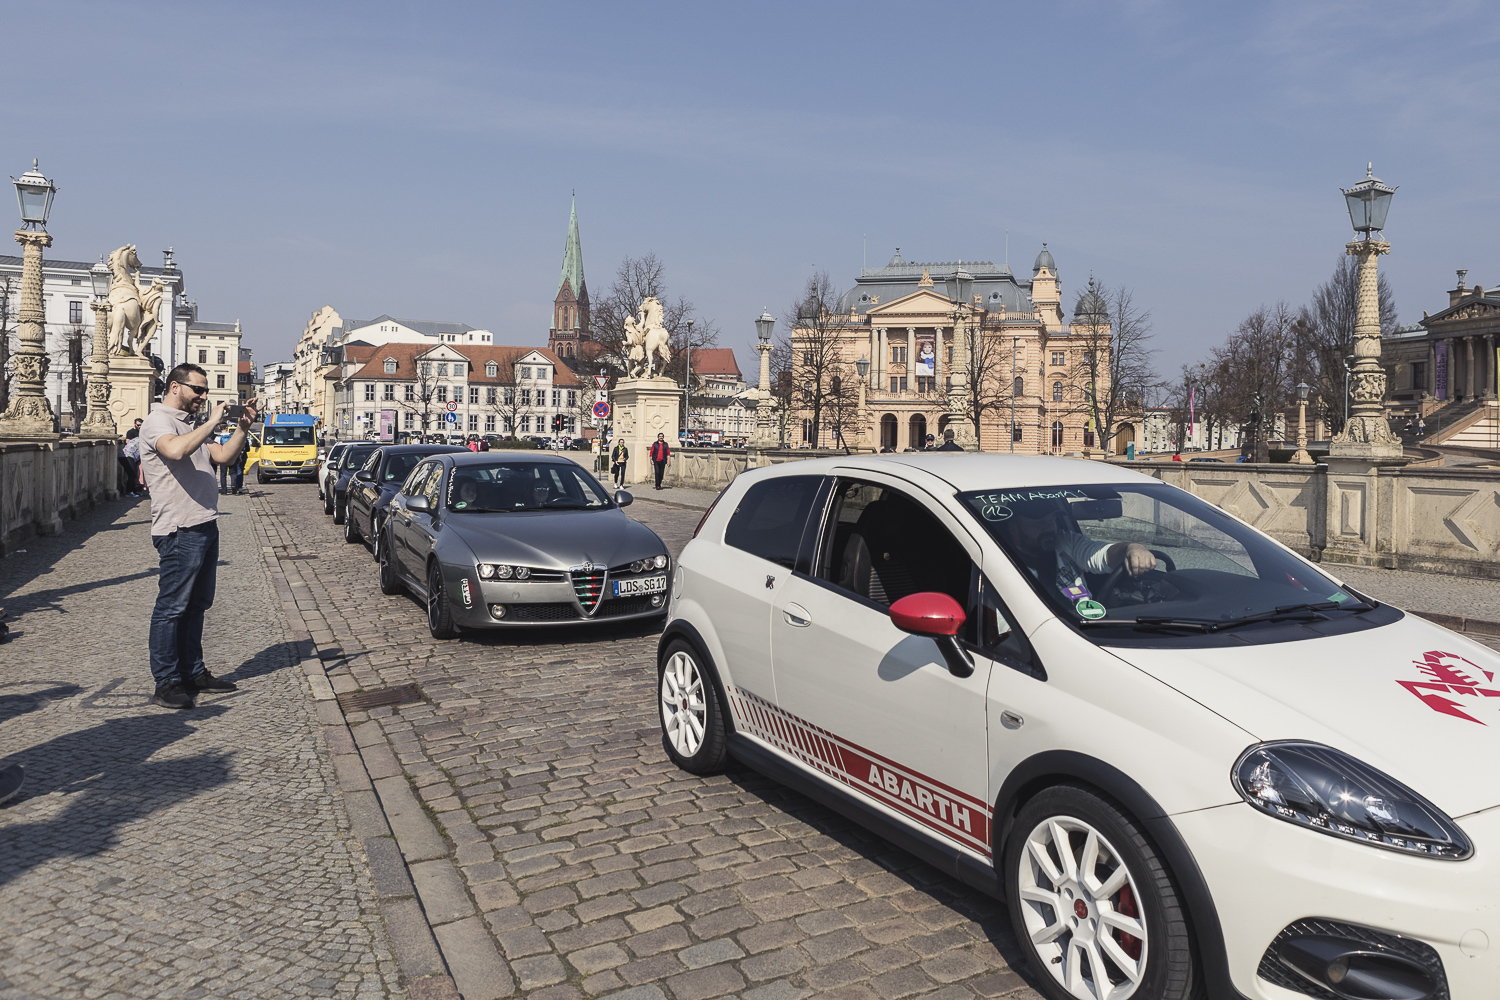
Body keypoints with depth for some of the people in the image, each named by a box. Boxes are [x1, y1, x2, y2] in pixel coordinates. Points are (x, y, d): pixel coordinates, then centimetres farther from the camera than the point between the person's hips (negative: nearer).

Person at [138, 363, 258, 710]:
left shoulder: (188, 425, 22)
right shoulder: (158, 422, -9)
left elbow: (223, 455, 18)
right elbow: (175, 450, -30)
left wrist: (243, 426, 5)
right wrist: (212, 422, -23)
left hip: (204, 526, 10)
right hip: (180, 530, -10)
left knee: (197, 605, 14)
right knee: (172, 607, -5)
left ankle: (193, 672, 23)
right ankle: (167, 683, 0)